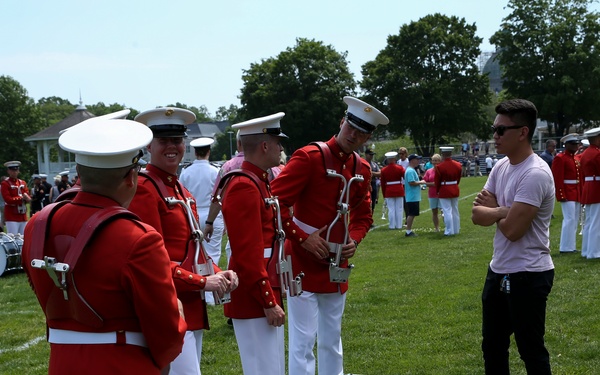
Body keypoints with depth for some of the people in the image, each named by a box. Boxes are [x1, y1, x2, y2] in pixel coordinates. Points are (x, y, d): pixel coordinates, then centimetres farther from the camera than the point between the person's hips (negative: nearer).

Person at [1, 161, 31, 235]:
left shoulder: (23, 183, 15)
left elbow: (29, 199, 9)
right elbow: (8, 199, -16)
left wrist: (26, 197, -14)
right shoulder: (5, 184, -6)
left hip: (23, 216, 7)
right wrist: (21, 198, -14)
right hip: (11, 216, -7)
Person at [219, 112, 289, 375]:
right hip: (255, 301, -10)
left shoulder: (258, 183, 14)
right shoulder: (245, 187, -18)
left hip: (266, 292, 10)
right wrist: (269, 302, -21)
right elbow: (248, 255, -23)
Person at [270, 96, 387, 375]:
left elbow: (363, 215, 19)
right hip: (304, 264, -7)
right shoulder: (309, 157, -14)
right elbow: (275, 201, -18)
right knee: (303, 342, -5)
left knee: (331, 340, 17)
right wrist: (302, 237, -19)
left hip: (336, 267, 7)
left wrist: (354, 239, 0)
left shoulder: (362, 169, 7)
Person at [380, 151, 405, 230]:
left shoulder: (383, 170, -1)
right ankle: (399, 225, 9)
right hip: (399, 191, 0)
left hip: (389, 192, 0)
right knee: (399, 209, 7)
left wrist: (384, 195, 10)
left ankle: (392, 225, 5)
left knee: (391, 209, 4)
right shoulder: (400, 168, -4)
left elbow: (383, 184, 3)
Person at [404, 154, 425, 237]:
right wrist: (421, 182, -12)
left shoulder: (412, 170, 17)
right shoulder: (410, 171, -16)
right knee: (411, 214, -8)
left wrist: (420, 181, 11)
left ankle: (409, 231, 16)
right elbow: (411, 183, -23)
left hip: (414, 197, 11)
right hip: (412, 197, -11)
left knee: (412, 214, 12)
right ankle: (408, 231, -4)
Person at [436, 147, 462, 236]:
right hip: (455, 190, 5)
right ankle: (456, 229, 22)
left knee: (447, 211, -1)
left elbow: (437, 182, -8)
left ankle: (449, 231, -1)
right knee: (455, 211, 14)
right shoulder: (458, 165, -1)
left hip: (444, 192, -5)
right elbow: (458, 179, 8)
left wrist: (438, 191, 7)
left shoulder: (439, 167, -16)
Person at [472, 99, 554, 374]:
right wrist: (502, 210, -16)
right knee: (492, 346, 19)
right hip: (498, 271, 9)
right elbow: (477, 215, 3)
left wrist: (492, 209, -5)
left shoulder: (535, 174, -21)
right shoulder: (501, 167, 7)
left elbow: (512, 229, -25)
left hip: (527, 276, -9)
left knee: (531, 350, 2)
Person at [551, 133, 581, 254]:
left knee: (574, 221, 10)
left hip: (577, 194, 9)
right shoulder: (560, 158, -9)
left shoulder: (577, 159, 16)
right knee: (570, 219, -9)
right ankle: (566, 247, -4)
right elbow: (557, 179, -15)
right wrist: (561, 196, -19)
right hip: (567, 194, -9)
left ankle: (572, 246, 16)